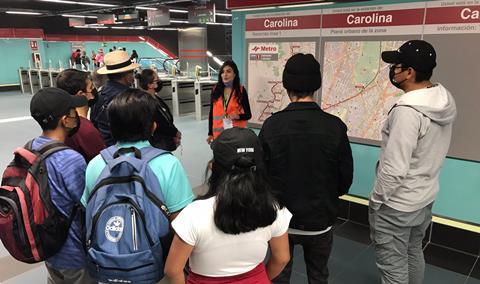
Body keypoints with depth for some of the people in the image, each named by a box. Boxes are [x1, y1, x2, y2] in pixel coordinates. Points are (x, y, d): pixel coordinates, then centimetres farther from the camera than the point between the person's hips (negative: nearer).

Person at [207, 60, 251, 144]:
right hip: (219, 133, 2)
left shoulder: (241, 90, -2)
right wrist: (210, 133, 7)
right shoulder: (215, 90, 4)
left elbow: (248, 115, 1)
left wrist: (238, 116, -19)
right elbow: (211, 113, 9)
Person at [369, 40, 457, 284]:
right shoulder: (444, 101, -1)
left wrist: (377, 200, -15)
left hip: (395, 206, -9)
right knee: (414, 254, 26)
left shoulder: (407, 111, -28)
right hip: (425, 198, 9)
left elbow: (394, 168, -27)